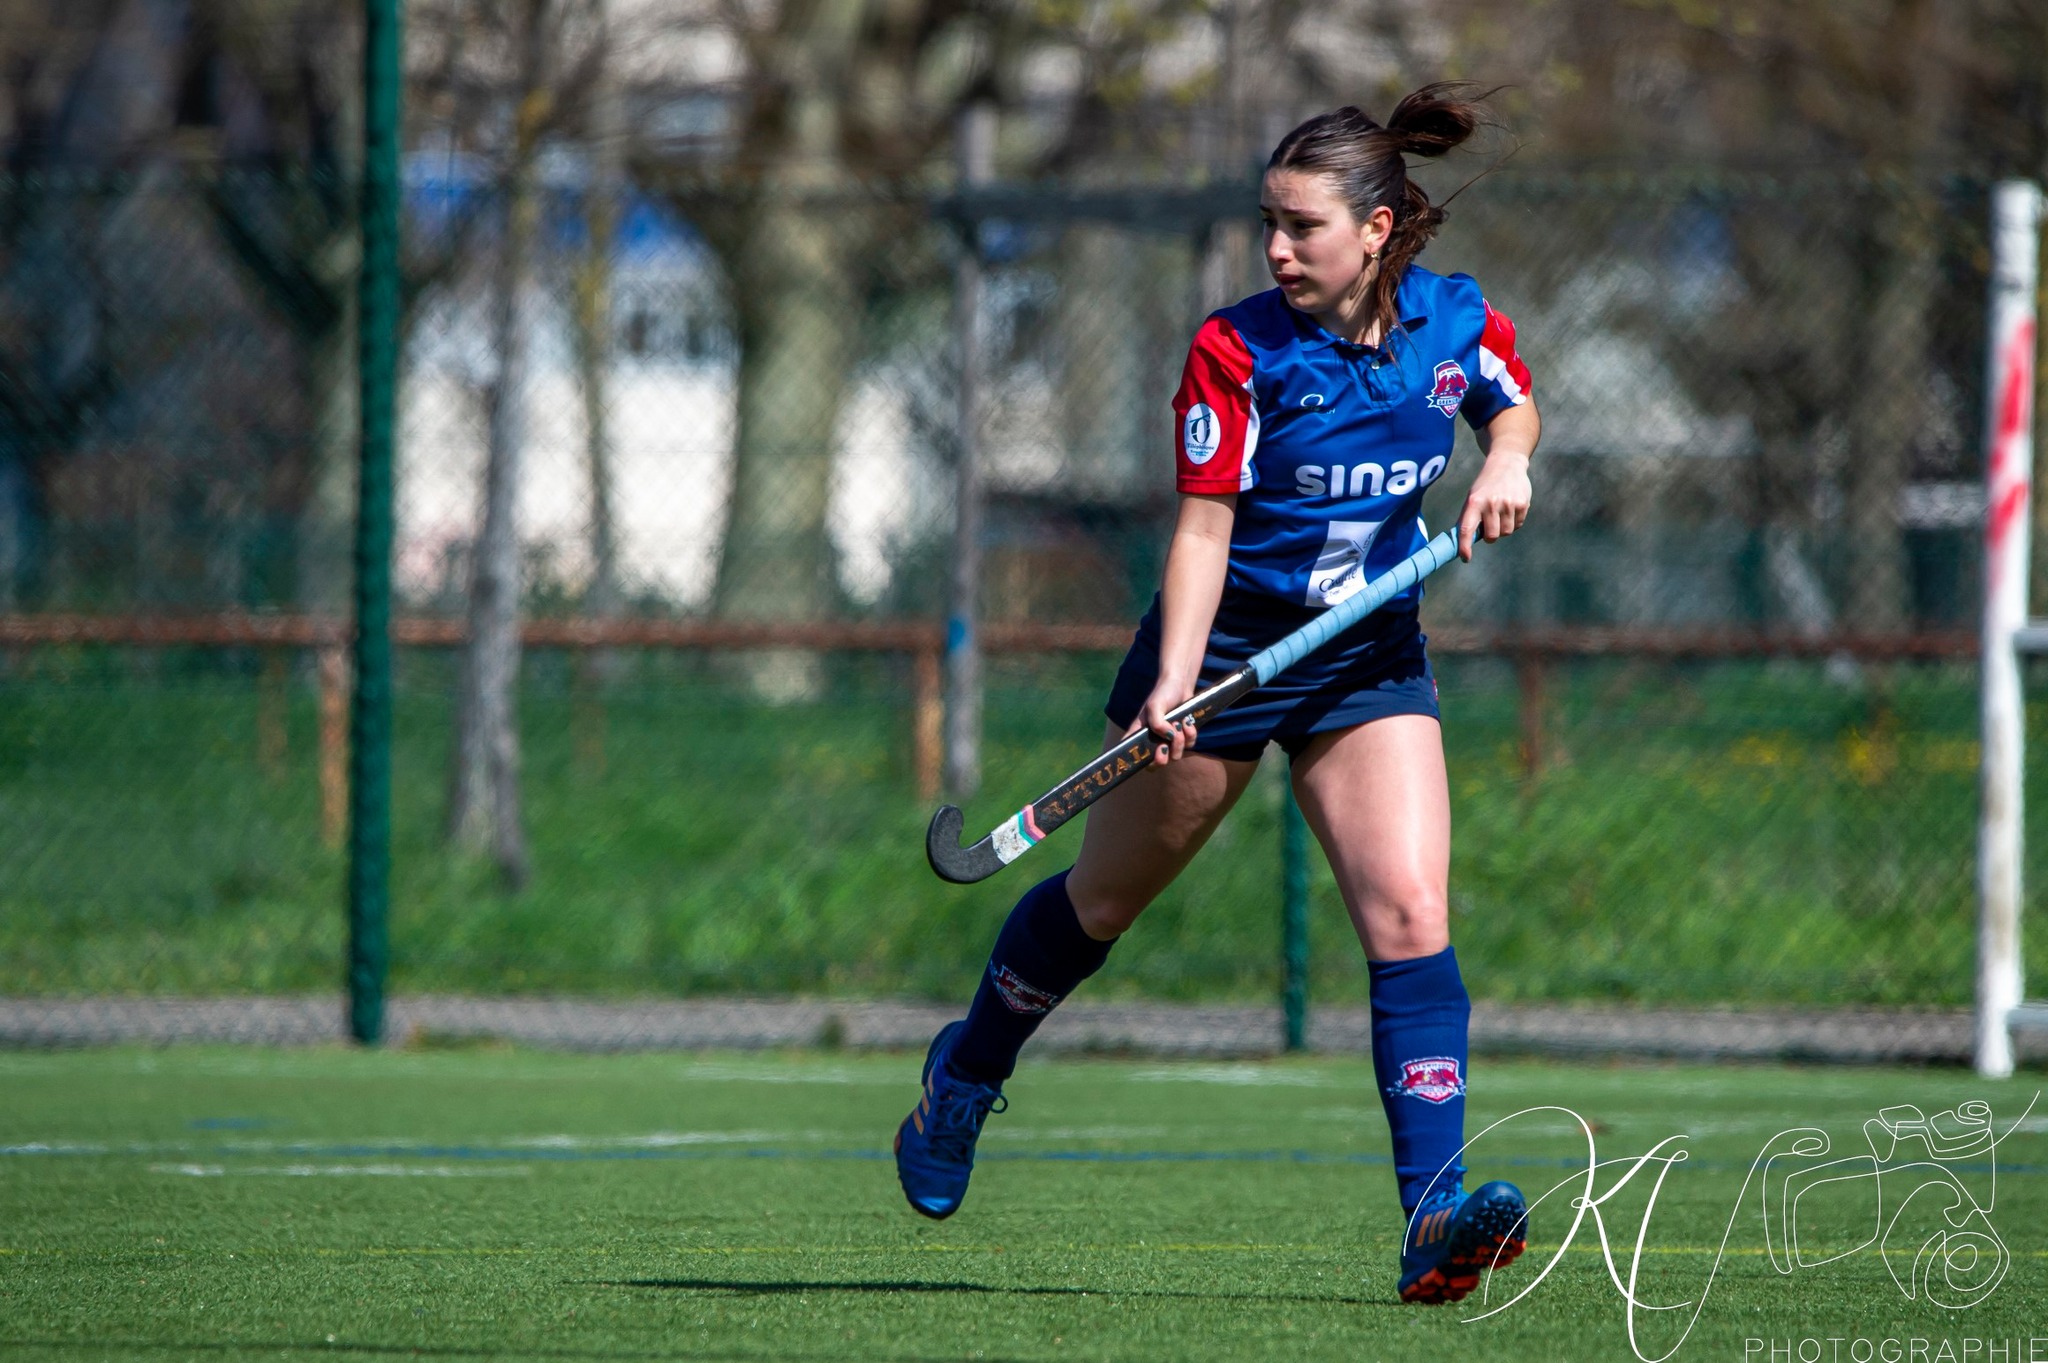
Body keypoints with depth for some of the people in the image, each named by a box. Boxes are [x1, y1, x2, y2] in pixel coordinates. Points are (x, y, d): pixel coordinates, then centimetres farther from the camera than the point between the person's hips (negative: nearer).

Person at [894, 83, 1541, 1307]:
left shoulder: (1457, 323, -6)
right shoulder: (1237, 354, -18)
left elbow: (1514, 404, 16)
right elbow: (1204, 529, -20)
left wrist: (1507, 461, -7)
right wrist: (1174, 682, -34)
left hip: (1372, 657, 2)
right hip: (1229, 644, -2)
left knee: (1410, 916, -15)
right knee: (1106, 897, 14)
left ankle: (1436, 1217, -21)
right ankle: (968, 1072, 43)